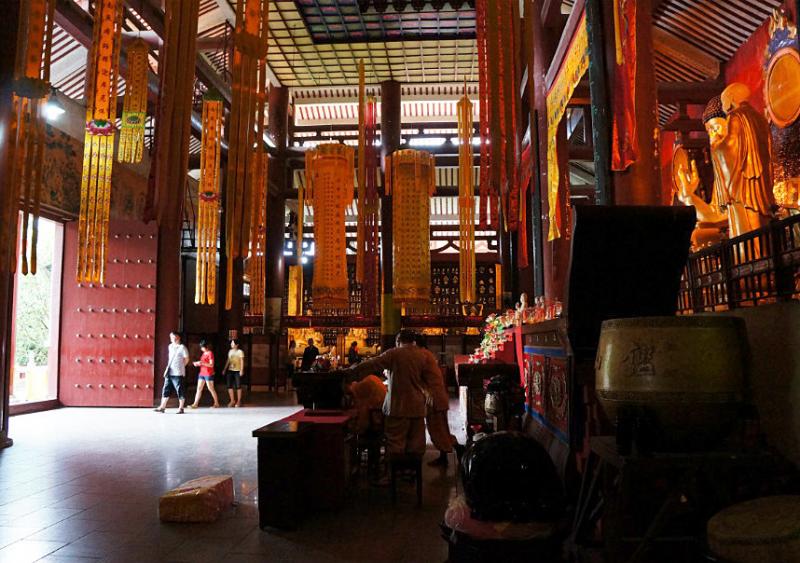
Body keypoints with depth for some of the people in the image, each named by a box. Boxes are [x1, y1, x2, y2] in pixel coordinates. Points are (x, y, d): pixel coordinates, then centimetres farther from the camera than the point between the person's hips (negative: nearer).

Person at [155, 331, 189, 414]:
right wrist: (167, 369, 17)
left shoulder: (182, 347, -7)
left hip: (178, 374, -7)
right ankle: (162, 407, 14)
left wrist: (180, 367, 4)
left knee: (180, 391, -1)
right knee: (165, 390, 7)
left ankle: (181, 408, 7)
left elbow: (186, 359, -3)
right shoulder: (170, 346, 13)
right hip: (169, 373, 7)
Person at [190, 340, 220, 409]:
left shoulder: (210, 353, -11)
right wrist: (198, 363, 3)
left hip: (208, 374, -8)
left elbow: (211, 365, -16)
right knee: (199, 388, 4)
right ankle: (195, 404, 5)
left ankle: (216, 403, 11)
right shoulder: (204, 353, 14)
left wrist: (202, 363, -24)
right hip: (202, 373, 8)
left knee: (211, 389, 0)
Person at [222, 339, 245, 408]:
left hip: (237, 371, -5)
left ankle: (238, 401, 10)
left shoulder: (240, 351, -5)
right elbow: (228, 361, 17)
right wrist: (225, 369, 13)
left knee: (238, 386, -1)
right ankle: (232, 401, 15)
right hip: (230, 370, 6)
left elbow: (242, 361, -8)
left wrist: (241, 370, -16)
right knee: (229, 386, 3)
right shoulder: (230, 351, 12)